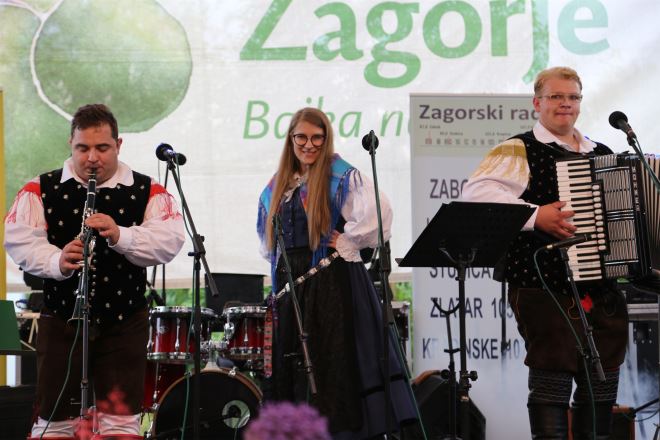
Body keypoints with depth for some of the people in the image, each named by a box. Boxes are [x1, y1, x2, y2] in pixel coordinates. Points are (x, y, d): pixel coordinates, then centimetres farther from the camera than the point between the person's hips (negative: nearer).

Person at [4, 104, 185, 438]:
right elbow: (18, 238, -8)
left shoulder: (147, 192, 3)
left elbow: (169, 241, -11)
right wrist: (56, 262, -27)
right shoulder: (41, 190, 4)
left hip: (124, 323, 0)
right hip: (62, 320, 1)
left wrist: (120, 236, -28)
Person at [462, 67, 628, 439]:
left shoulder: (603, 156, 20)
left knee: (603, 385, 9)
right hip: (547, 289, -6)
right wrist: (536, 216, -24)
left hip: (604, 291, 6)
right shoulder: (520, 152, -1)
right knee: (553, 381, -7)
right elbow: (477, 192, -18)